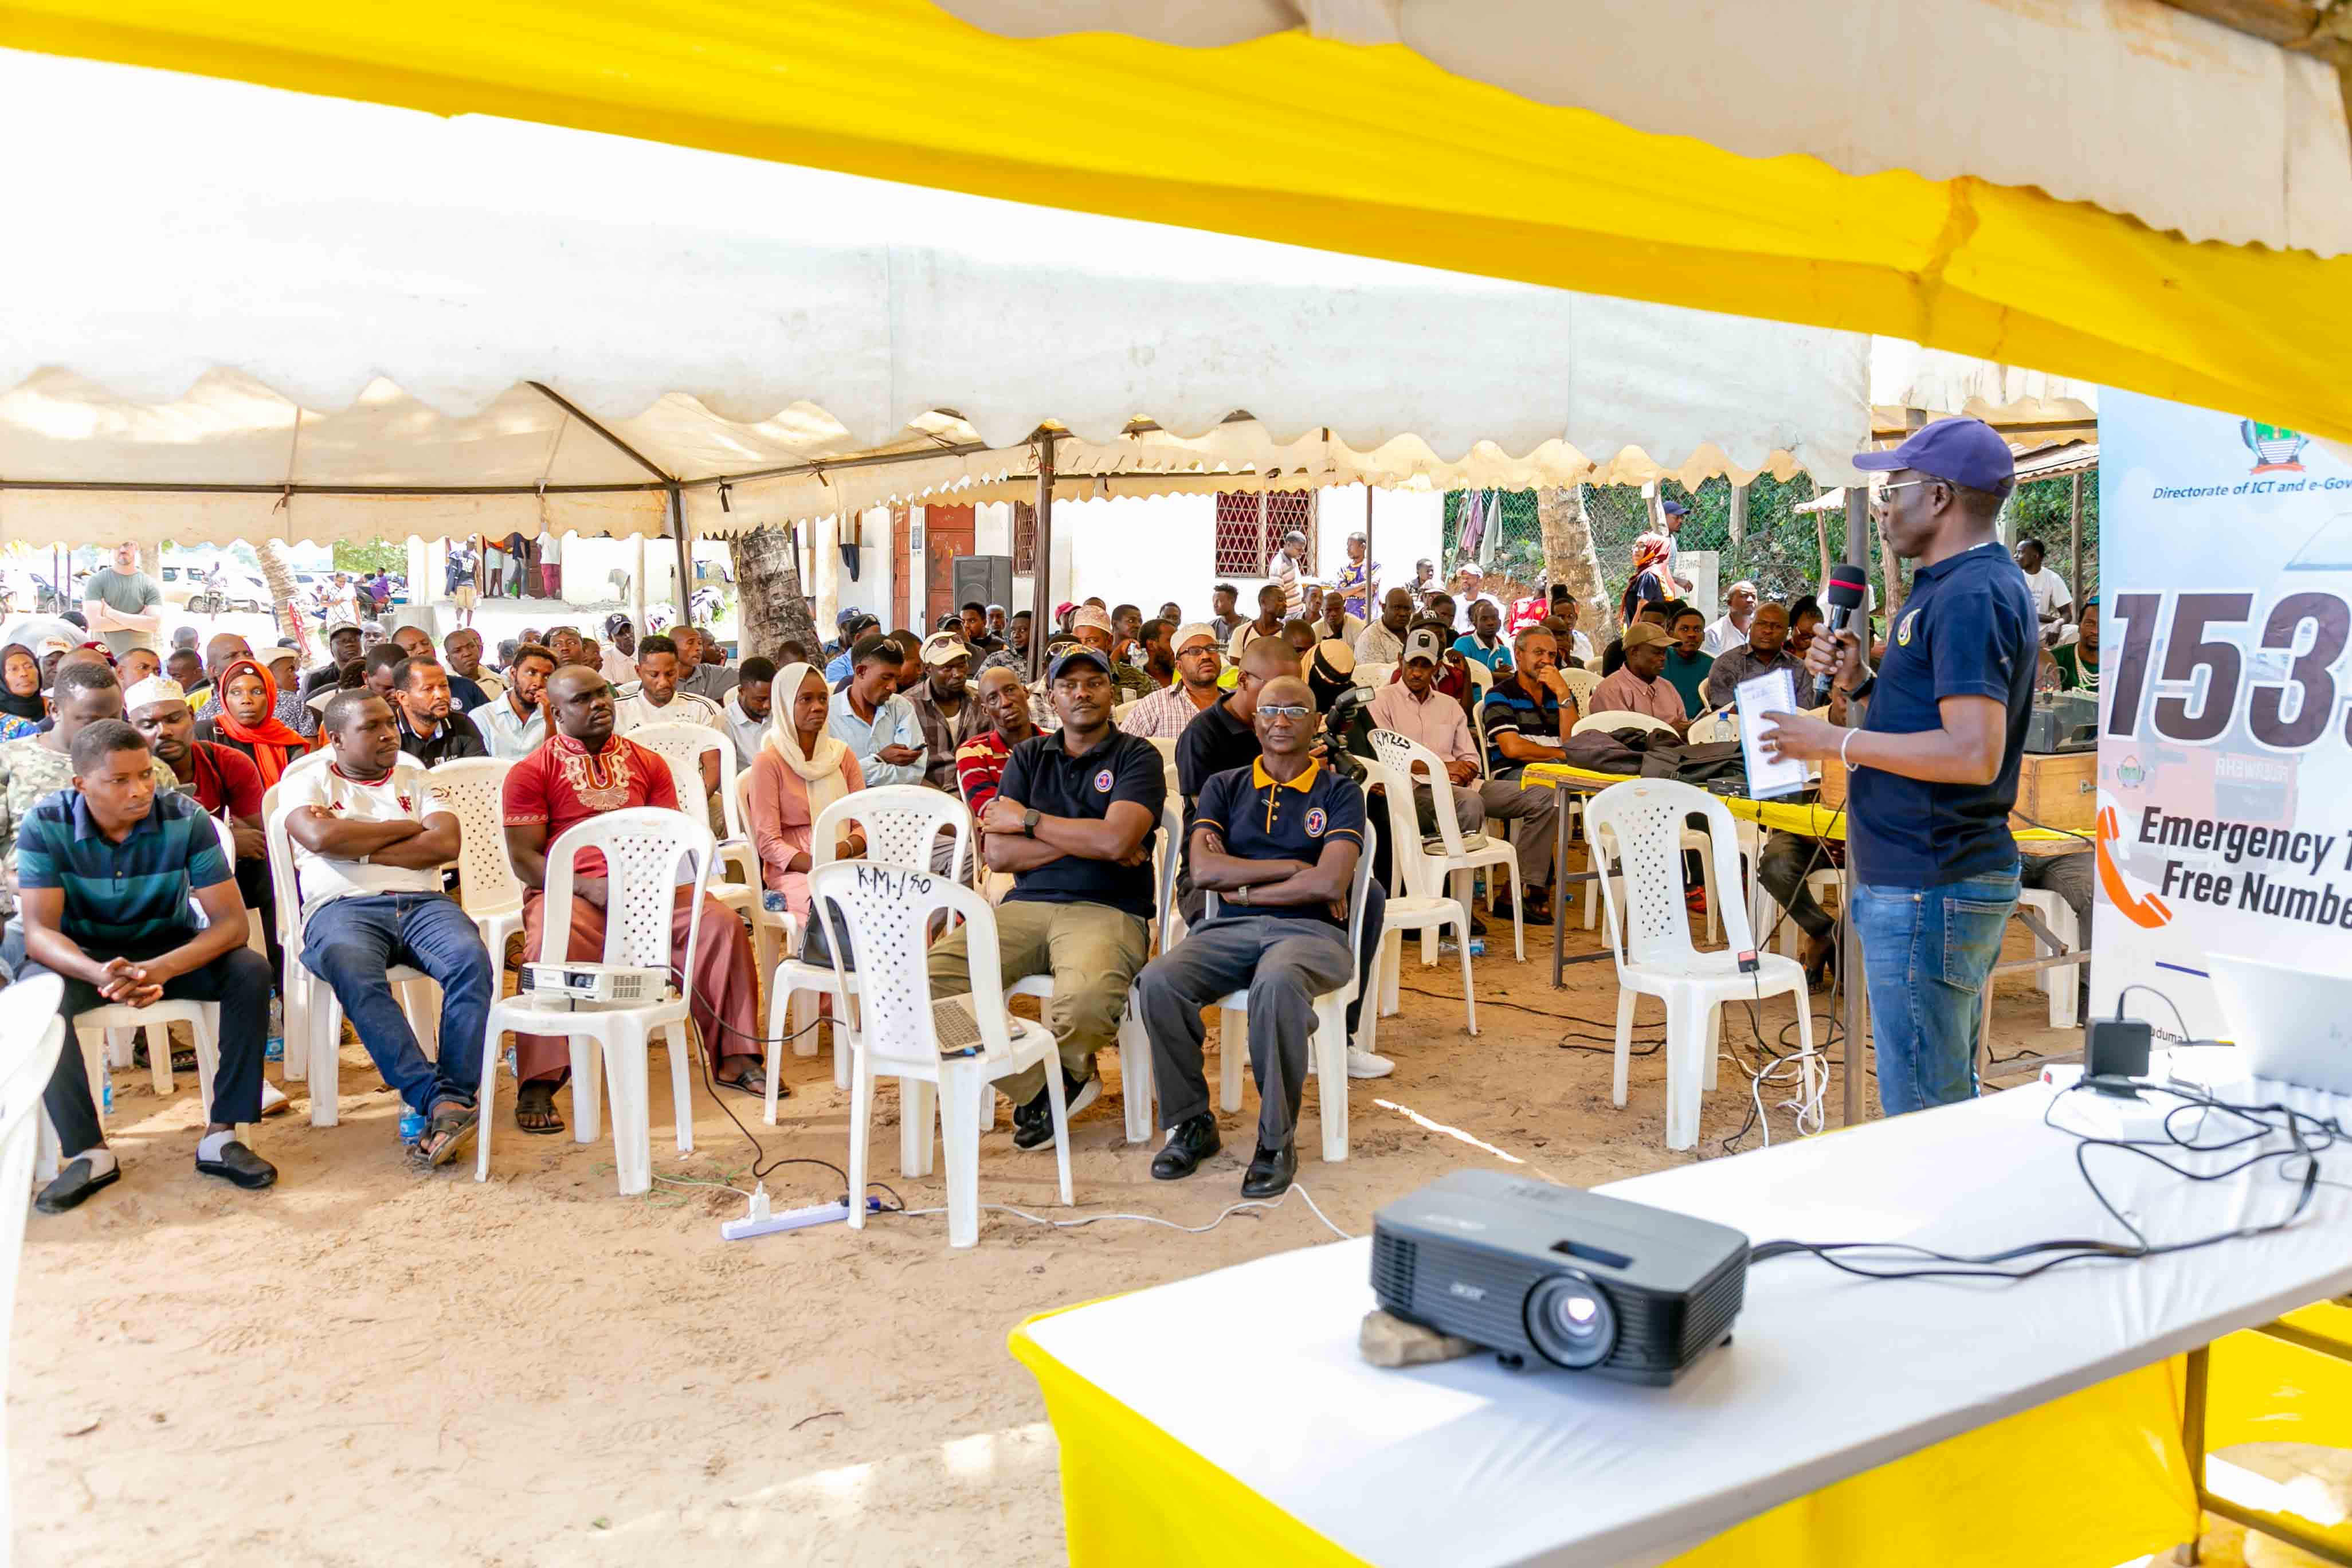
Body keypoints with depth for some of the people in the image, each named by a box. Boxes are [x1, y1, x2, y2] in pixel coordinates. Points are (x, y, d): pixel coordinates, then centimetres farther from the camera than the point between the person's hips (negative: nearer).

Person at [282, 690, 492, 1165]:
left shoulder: (416, 779, 23)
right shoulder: (308, 783, 17)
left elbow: (446, 844, 5)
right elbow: (321, 836, -7)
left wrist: (360, 850, 0)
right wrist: (408, 827, 3)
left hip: (424, 902, 2)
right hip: (343, 907, -2)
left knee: (472, 960, -31)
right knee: (355, 973, -37)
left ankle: (455, 1096, -35)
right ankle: (435, 1098, -39)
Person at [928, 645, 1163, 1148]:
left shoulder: (1137, 757, 6)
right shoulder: (1028, 756, 18)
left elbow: (1116, 840, -12)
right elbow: (999, 852, 6)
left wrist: (1028, 820, -1)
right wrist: (1083, 840, -5)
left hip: (1106, 912, -4)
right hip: (1025, 906, 4)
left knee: (1089, 997, -38)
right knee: (933, 978, -22)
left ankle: (1059, 1069, 1)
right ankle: (1038, 1087, -3)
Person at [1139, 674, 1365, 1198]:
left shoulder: (1340, 793, 9)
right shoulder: (1225, 787, 17)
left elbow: (1329, 883, -7)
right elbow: (1204, 869, -1)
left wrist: (1243, 888, -2)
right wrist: (1294, 868, -5)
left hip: (1310, 930, -3)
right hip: (1230, 929, 3)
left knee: (1277, 984, -39)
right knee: (1157, 981, -28)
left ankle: (1276, 1140, -21)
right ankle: (1190, 1121, -7)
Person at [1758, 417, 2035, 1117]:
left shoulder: (1972, 595, -16)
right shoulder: (1956, 588, 17)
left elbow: (1973, 755, -26)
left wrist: (1834, 741, -19)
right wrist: (1859, 685, 5)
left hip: (1928, 892, -11)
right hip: (1931, 881, 11)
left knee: (1923, 1117, -3)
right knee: (1951, 1101, 20)